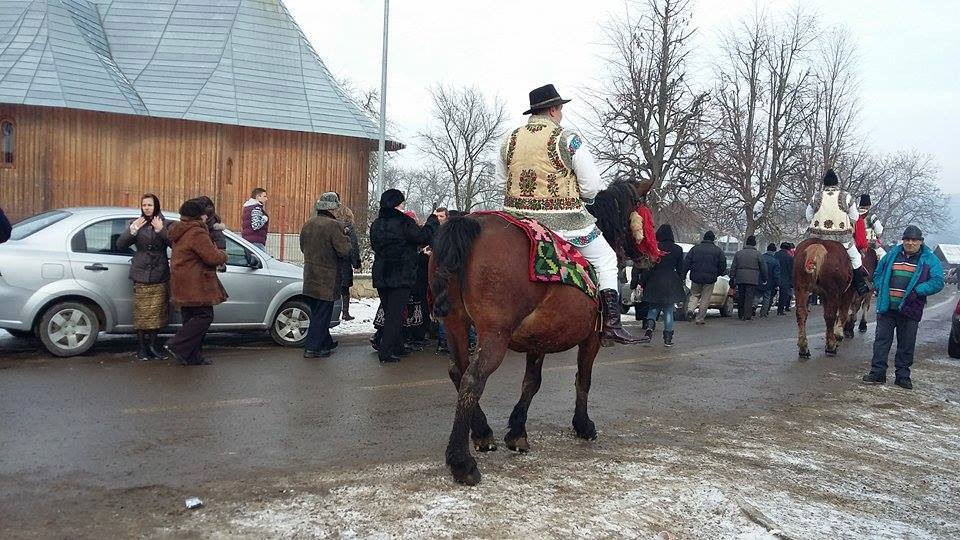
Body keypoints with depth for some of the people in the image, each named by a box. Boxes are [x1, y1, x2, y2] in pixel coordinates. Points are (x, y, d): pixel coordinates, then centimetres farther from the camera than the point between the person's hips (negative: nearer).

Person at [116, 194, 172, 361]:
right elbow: (120, 244, -1)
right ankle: (141, 346, 5)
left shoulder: (165, 224, 6)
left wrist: (161, 231, -24)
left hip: (160, 276, 0)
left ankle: (153, 345, 12)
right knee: (142, 312, -2)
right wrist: (132, 231, -18)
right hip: (141, 275, 0)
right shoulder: (135, 223, 7)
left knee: (156, 312, 1)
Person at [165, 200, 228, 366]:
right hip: (195, 285, -10)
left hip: (183, 284, 10)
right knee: (204, 316, -5)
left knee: (191, 318, 12)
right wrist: (223, 255, -1)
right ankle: (176, 346, -9)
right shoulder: (197, 233, -17)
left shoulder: (180, 231, 16)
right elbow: (213, 257, -21)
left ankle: (192, 357, 14)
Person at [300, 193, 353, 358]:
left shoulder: (308, 224, 7)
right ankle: (312, 348, 4)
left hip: (310, 277, 8)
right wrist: (345, 236, -2)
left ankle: (326, 343, 31)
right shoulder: (334, 225, -18)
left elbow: (303, 247, 18)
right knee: (322, 314, 1)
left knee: (317, 313, 18)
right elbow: (345, 250, -19)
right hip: (327, 279, -8)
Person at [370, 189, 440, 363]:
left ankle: (395, 346, 26)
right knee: (395, 314, -2)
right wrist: (433, 220, 2)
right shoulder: (403, 223, -14)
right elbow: (424, 237, -13)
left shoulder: (376, 224, 9)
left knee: (389, 312, 17)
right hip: (401, 276, -7)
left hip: (381, 276, 7)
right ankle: (386, 351, -3)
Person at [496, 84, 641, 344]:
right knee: (606, 260, 12)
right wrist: (580, 199, 11)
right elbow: (592, 186, -10)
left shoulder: (510, 139, 4)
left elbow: (500, 179, 14)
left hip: (517, 217, 4)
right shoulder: (568, 140, -10)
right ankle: (611, 323, 8)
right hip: (563, 221, -4)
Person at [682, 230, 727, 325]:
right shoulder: (718, 250, 1)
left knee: (694, 295, 17)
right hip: (710, 278, -1)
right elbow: (722, 266, 4)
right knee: (705, 299, 7)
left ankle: (690, 309, -9)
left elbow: (686, 263, 1)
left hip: (696, 277, 1)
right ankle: (700, 318, 8)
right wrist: (719, 273, 23)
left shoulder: (695, 248, 3)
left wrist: (683, 275, 5)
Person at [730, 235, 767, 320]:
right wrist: (764, 278, 18)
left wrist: (732, 278, 10)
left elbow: (733, 267, 7)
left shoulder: (738, 253, 9)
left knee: (740, 297, 12)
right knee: (749, 297, -3)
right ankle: (747, 315, -7)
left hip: (740, 279, 3)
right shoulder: (757, 254, 0)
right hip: (752, 280, -3)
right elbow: (763, 267, 5)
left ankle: (740, 314, 18)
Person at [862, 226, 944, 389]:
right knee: (882, 339, 3)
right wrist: (881, 290, 0)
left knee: (906, 345, 7)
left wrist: (917, 291, -17)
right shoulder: (892, 254, 10)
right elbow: (877, 274, 18)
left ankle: (902, 376, 18)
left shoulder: (929, 259, 1)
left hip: (910, 309, -2)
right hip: (887, 307, 2)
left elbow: (937, 282, -6)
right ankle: (877, 373, 8)